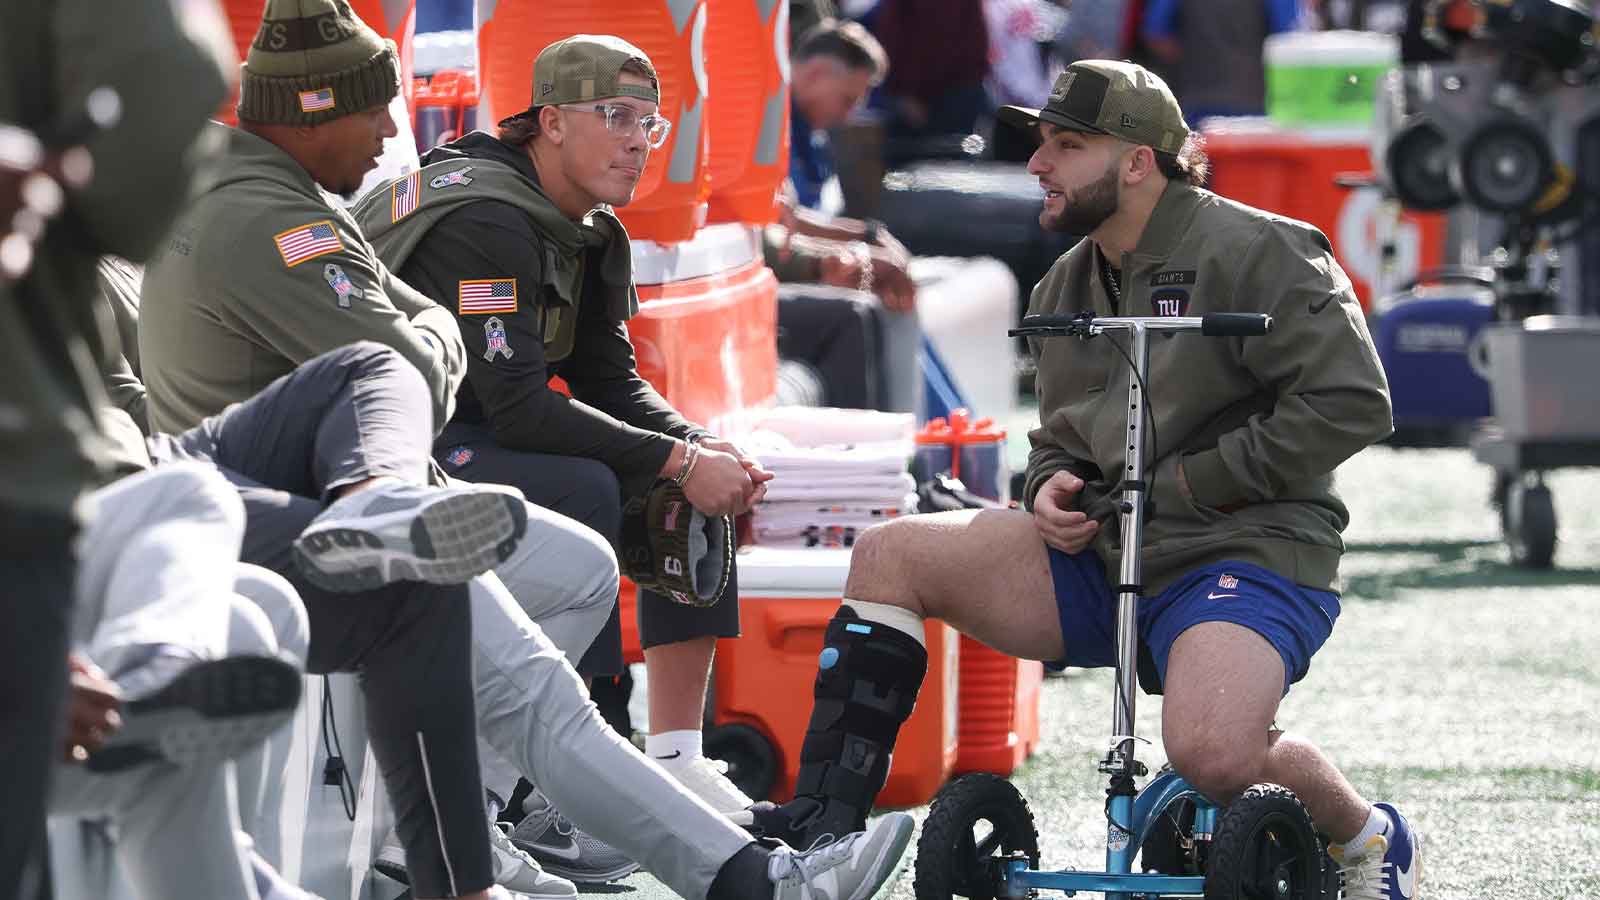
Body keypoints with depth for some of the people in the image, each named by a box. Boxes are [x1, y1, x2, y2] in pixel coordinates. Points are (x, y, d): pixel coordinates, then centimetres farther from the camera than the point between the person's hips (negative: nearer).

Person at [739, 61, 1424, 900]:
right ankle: (825, 820, -8)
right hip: (1100, 555, 8)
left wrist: (1185, 483, -14)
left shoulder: (1251, 252, -9)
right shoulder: (1065, 287, 15)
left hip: (1245, 552, -8)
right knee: (888, 556, -6)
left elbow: (1349, 403, -16)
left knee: (1211, 753, -34)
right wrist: (1051, 489, 1)